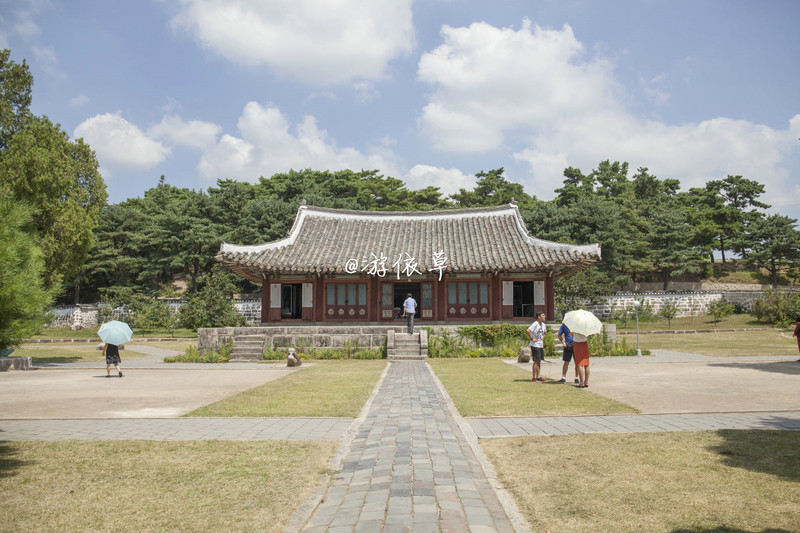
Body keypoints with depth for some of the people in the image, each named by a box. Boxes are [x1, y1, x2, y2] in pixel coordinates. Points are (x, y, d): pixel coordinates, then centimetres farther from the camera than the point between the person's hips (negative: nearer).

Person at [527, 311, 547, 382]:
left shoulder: (543, 324, 9)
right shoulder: (535, 324, -16)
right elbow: (528, 331, -28)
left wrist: (543, 338, 14)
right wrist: (532, 339, -21)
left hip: (541, 345, 8)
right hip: (535, 345, -8)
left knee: (539, 361, 10)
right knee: (536, 361, -5)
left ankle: (538, 376, 17)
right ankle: (534, 377, 1)